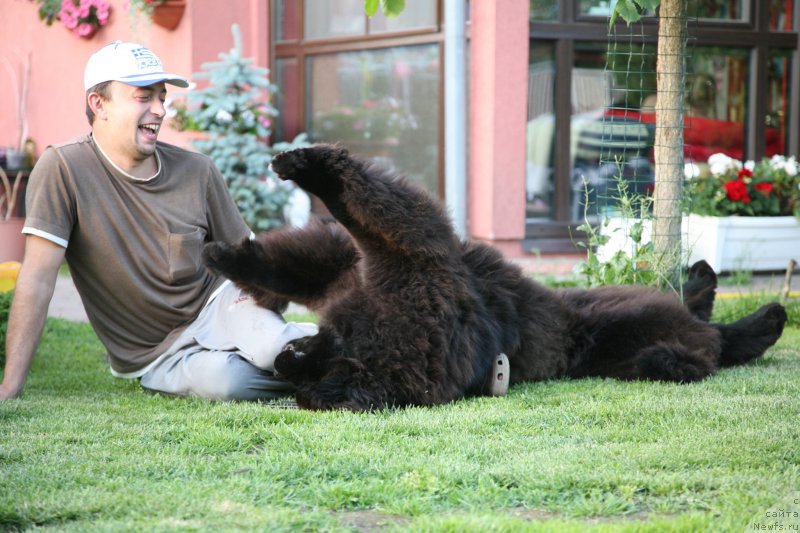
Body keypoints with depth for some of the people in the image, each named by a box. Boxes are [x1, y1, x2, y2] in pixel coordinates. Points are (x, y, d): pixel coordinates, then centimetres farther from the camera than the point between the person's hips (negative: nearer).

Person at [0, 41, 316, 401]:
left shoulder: (197, 171, 0)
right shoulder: (62, 169, -12)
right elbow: (38, 278, -16)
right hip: (157, 355, -1)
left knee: (273, 345, -36)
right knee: (221, 380, -33)